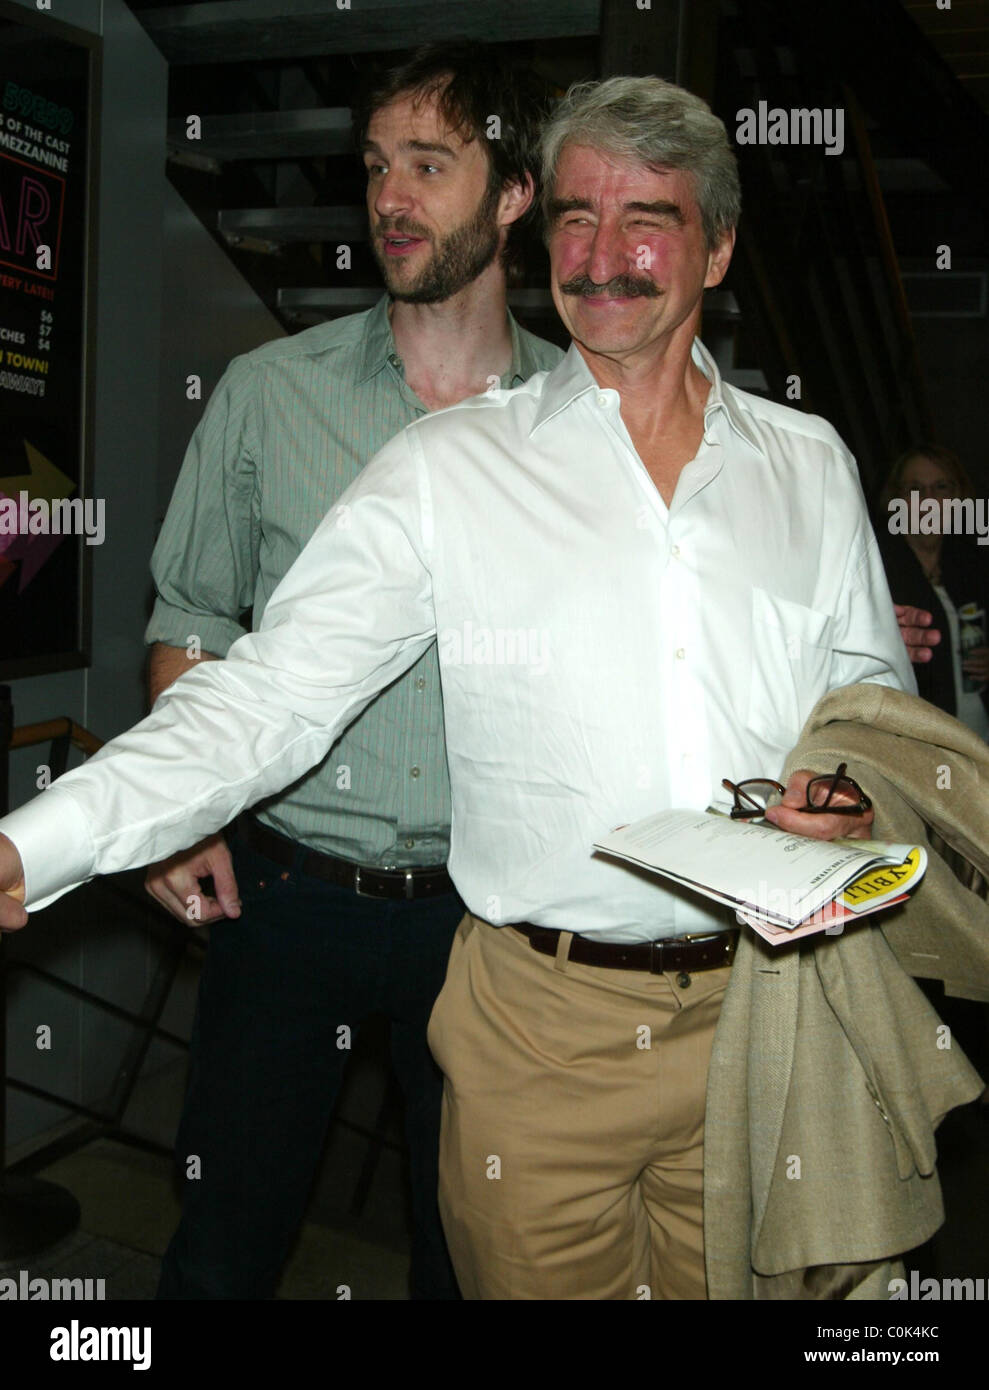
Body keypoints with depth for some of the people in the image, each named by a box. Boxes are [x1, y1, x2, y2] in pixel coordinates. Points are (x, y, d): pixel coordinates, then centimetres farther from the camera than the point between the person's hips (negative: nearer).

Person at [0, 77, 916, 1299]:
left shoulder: (808, 465, 6)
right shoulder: (448, 470, -5)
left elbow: (878, 694, 15)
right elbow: (267, 694, -11)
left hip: (762, 1020, 3)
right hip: (541, 1030, -2)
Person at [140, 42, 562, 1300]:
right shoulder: (268, 393, 1)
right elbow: (192, 617, 6)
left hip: (489, 905, 1)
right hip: (283, 891, 0)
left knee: (472, 1242, 17)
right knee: (226, 1240, 11)